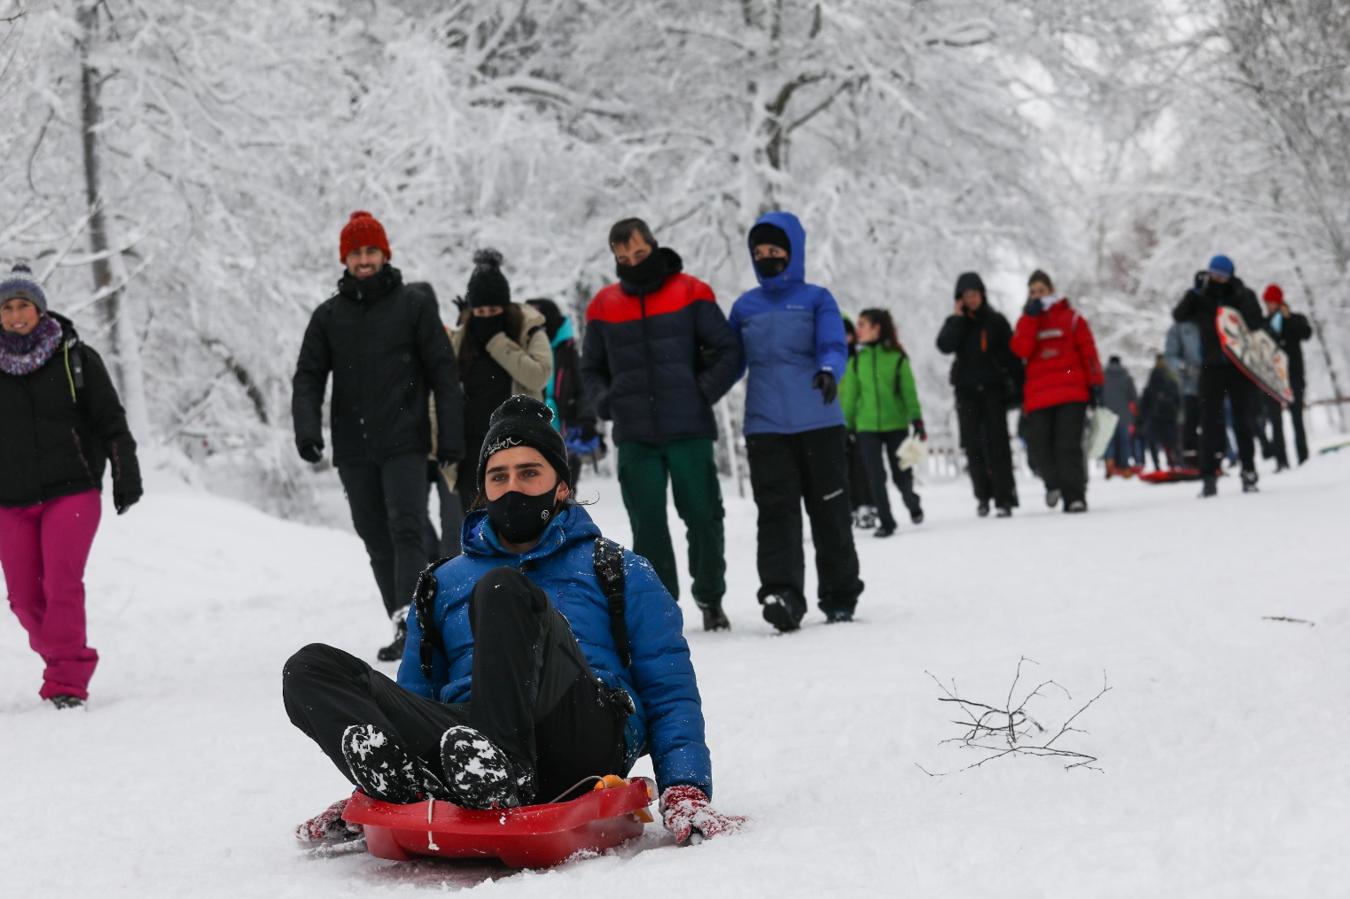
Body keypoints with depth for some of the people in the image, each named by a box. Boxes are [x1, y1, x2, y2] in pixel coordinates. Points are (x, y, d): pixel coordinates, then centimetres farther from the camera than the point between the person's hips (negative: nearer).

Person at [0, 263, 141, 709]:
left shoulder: (77, 358, 0)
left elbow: (111, 420, 2)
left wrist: (126, 475, -4)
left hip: (72, 490, -3)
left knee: (62, 584, -14)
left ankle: (67, 681, -8)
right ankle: (66, 659, 23)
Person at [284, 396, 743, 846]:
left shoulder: (619, 573, 20)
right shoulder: (443, 585, 29)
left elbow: (670, 693, 13)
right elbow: (412, 699, 29)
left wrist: (685, 789, -4)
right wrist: (371, 789, 12)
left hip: (581, 744, -3)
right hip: (463, 743, 3)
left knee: (502, 588, -25)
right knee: (310, 669, -14)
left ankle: (506, 773, -44)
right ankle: (409, 788, -41)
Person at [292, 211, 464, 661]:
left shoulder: (414, 304, 2)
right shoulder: (328, 315, 11)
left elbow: (443, 372, 1)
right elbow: (308, 376, 7)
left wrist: (451, 436, -5)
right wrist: (306, 427, -11)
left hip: (405, 443, -4)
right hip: (353, 450, 4)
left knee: (407, 531, -15)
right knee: (378, 543, 6)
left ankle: (408, 620, -23)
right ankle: (406, 632, 13)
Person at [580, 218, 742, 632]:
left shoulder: (690, 293, 3)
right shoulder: (604, 306, 10)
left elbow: (728, 351, 3)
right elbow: (591, 368, 20)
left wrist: (702, 393, -7)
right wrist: (605, 402, 2)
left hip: (689, 431, -2)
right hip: (634, 438, 2)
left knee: (702, 516, 2)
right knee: (647, 523, 1)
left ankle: (710, 597, 19)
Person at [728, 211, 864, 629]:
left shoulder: (816, 299, 5)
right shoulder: (745, 307, 13)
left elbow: (833, 344, -10)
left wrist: (828, 371, -32)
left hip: (819, 422, -1)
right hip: (765, 427, 1)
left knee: (830, 509, 6)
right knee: (777, 510, -9)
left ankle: (840, 596, 17)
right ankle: (781, 593, -17)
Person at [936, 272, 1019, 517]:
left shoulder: (996, 321, 5)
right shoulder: (955, 322, 9)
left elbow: (1012, 354, 3)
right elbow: (945, 346, -10)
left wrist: (1018, 387, -3)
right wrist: (957, 319, -11)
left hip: (993, 389, -2)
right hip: (967, 391, 2)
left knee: (997, 444, -9)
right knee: (973, 446, 2)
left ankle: (1004, 498, -10)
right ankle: (983, 495, 14)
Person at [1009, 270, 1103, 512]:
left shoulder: (1071, 317, 9)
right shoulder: (1027, 321, 17)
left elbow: (1089, 351, 5)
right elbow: (1021, 350, -3)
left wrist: (1095, 384, -2)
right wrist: (1030, 317, -5)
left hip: (1071, 394, -3)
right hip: (1038, 398, 3)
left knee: (1068, 446, -12)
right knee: (1039, 448, -4)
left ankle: (1074, 496, -7)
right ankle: (1054, 483, 24)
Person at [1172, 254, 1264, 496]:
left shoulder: (1243, 296, 2)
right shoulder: (1201, 298, 5)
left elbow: (1257, 325, -10)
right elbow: (1179, 315, -9)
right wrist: (1194, 293, -20)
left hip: (1239, 367, -1)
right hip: (1211, 367, 1)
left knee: (1242, 422, 5)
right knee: (1209, 423, -1)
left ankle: (1249, 472, 13)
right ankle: (1209, 476, 1)